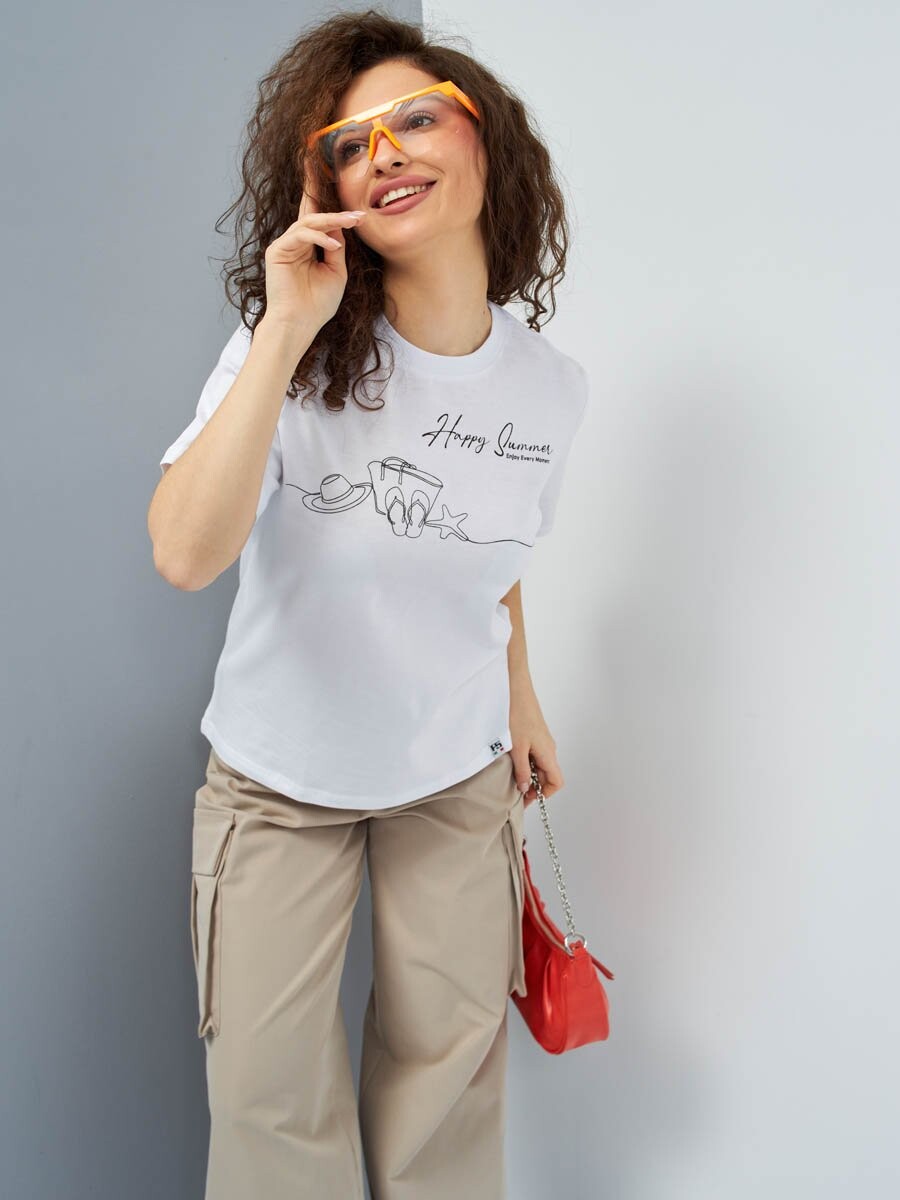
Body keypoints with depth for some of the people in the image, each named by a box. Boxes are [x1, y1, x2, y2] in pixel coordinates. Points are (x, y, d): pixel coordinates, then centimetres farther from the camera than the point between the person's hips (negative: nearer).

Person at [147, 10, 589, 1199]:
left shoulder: (552, 386, -6)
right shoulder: (293, 353, -17)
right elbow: (187, 555, -32)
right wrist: (288, 330, -33)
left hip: (459, 774, 2)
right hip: (279, 776, -2)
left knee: (450, 1057, 14)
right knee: (270, 1083, 9)